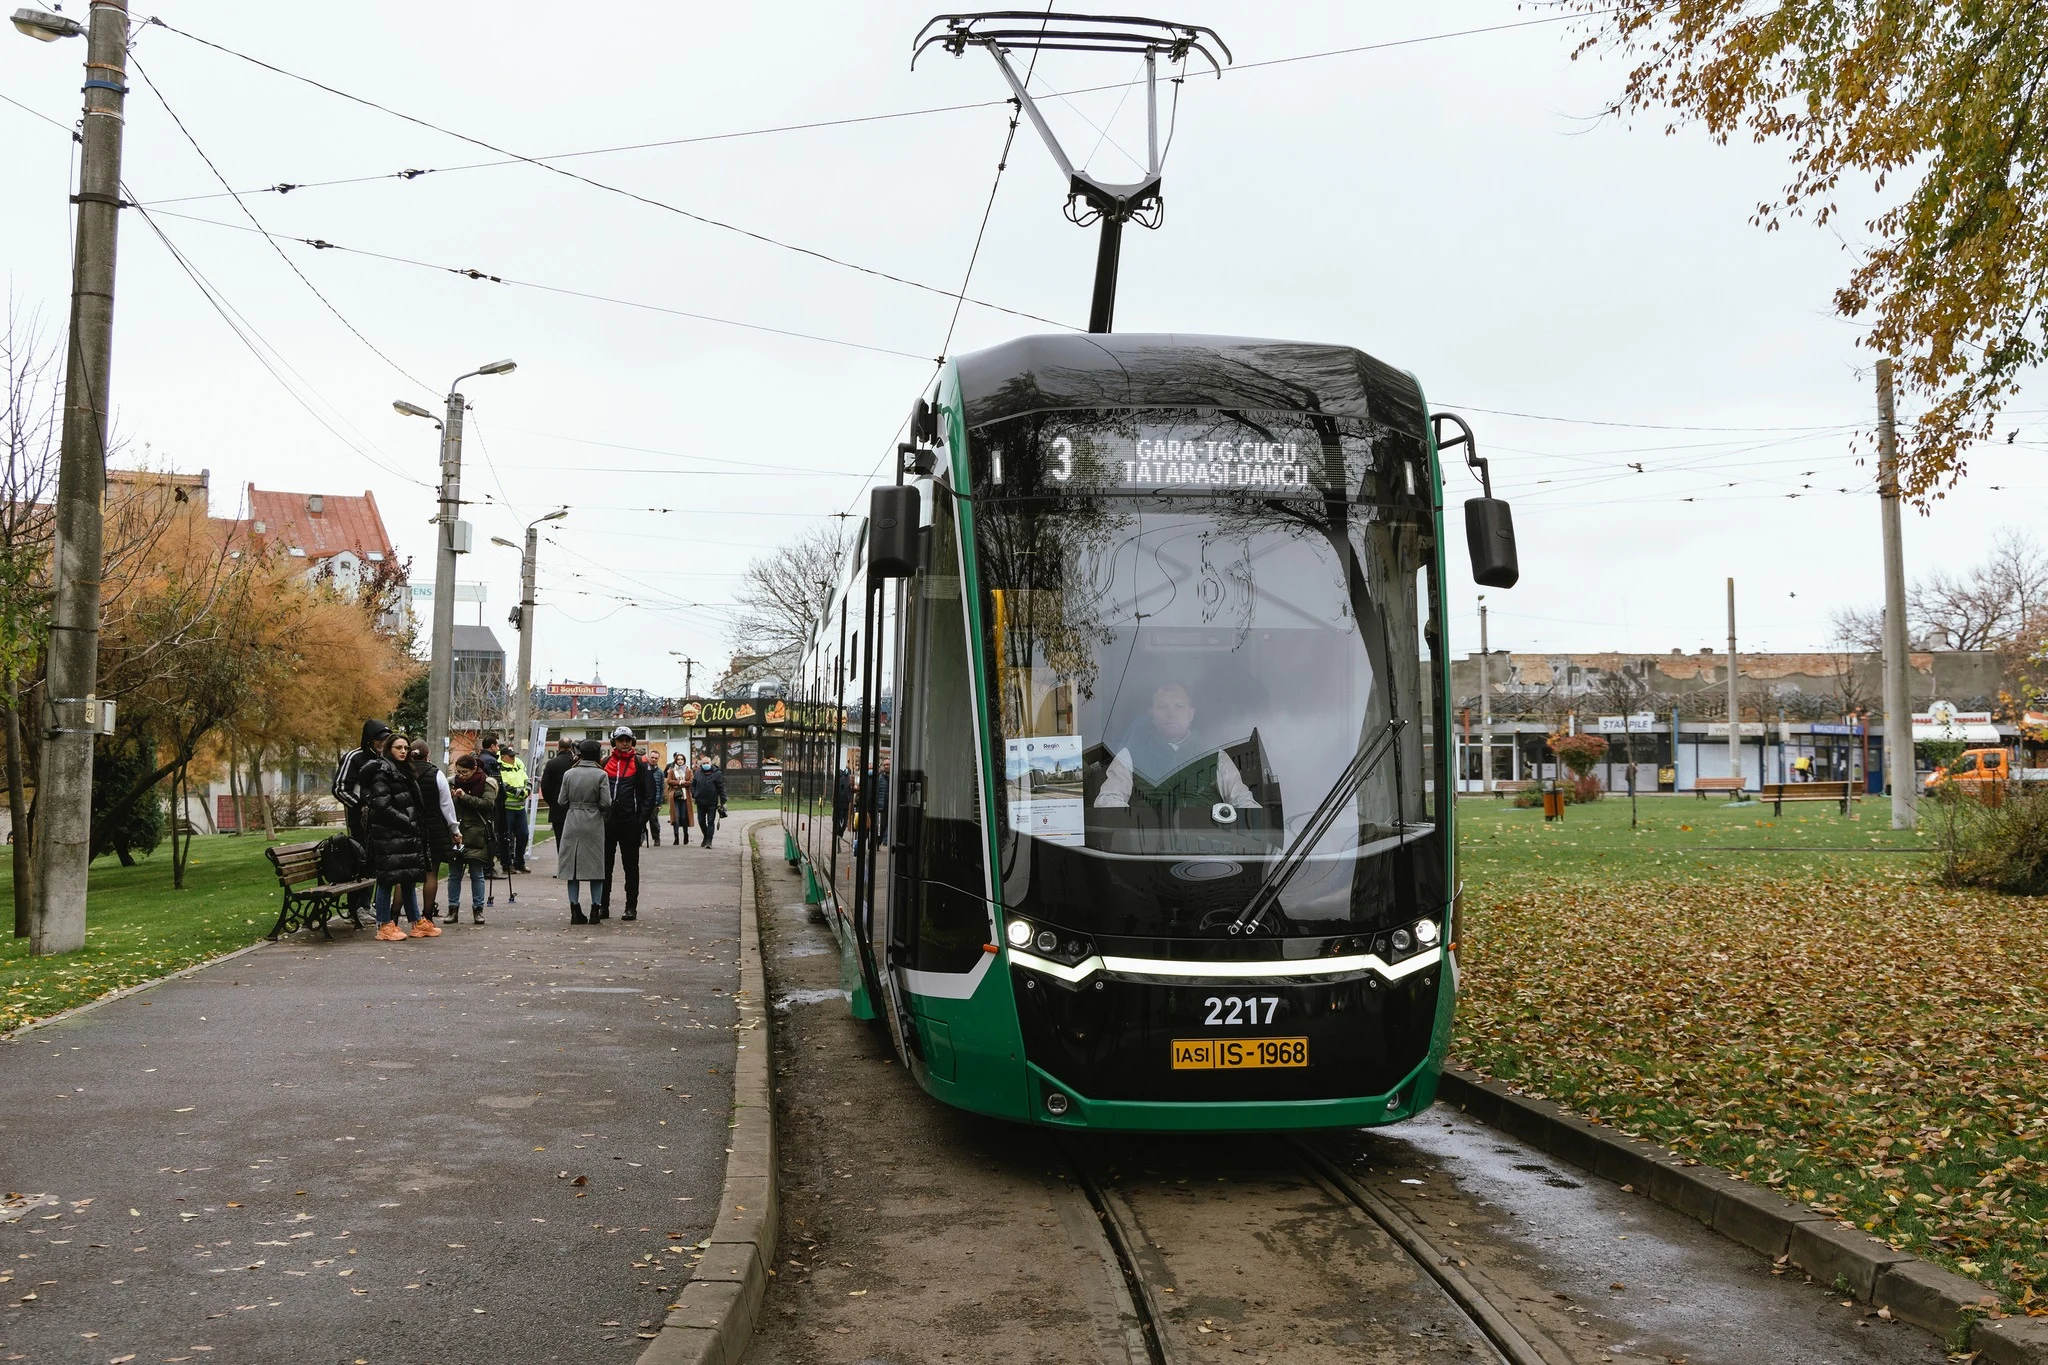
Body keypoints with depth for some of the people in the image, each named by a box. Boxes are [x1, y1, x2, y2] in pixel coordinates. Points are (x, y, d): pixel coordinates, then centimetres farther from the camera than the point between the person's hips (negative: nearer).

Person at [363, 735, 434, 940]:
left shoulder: (404, 773, 18)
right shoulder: (382, 773, -9)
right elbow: (382, 806, -17)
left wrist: (415, 824, 13)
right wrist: (408, 822, -15)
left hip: (406, 836, 9)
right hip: (388, 835, -9)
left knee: (409, 878, 12)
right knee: (387, 879, -4)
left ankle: (417, 923, 17)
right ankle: (385, 925, 2)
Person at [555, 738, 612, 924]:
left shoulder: (569, 774, 0)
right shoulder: (601, 775, -7)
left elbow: (561, 801, 3)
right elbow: (606, 803, -10)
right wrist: (605, 818, 9)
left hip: (572, 823, 2)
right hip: (594, 823, -2)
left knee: (572, 865, 7)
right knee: (596, 866, 5)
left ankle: (575, 911, 7)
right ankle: (595, 910, 3)